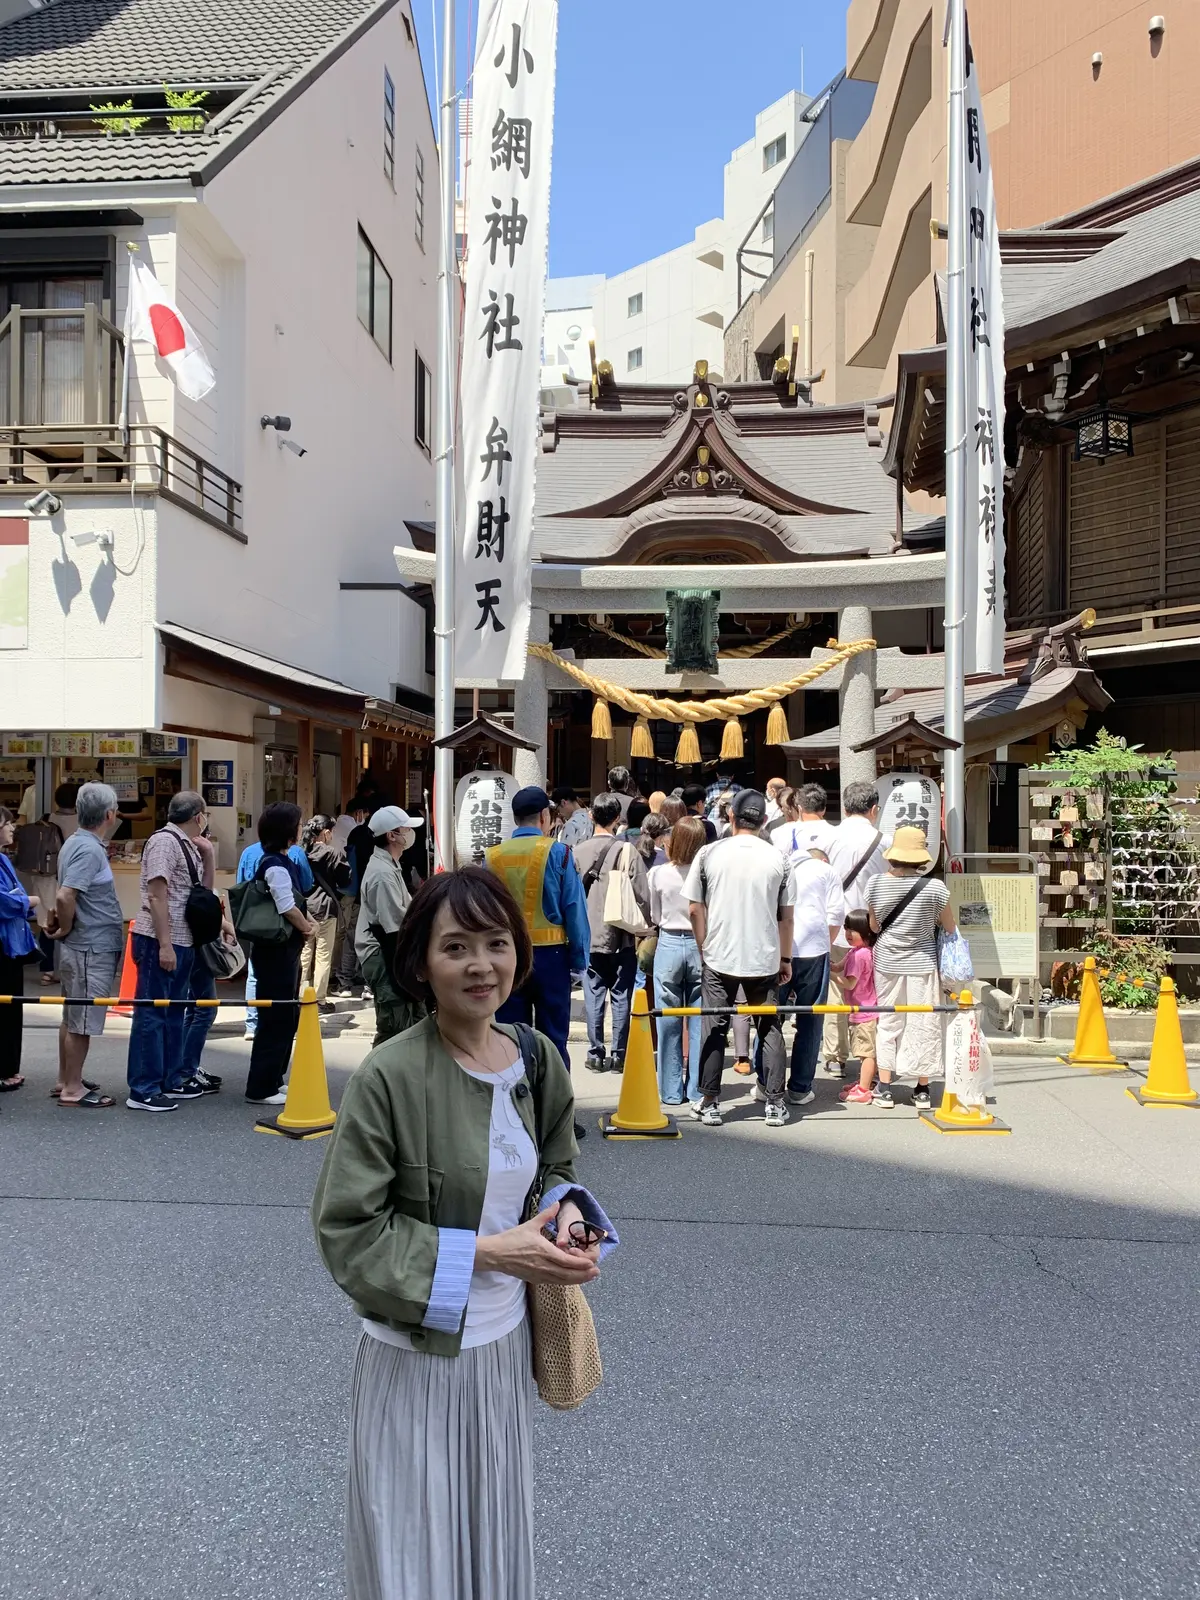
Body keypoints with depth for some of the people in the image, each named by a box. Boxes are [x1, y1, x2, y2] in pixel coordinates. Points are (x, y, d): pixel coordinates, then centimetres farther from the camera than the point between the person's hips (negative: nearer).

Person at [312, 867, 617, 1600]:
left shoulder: (539, 1059, -5)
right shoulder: (388, 1078, -21)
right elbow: (346, 1231, -17)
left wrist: (570, 1217, -11)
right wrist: (485, 1251, -22)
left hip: (506, 1346, 5)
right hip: (415, 1358, -5)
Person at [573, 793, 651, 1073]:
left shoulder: (578, 852, -3)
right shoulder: (627, 851, -11)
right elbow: (642, 896, -10)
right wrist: (642, 928, 4)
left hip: (589, 935, 2)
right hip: (622, 936, -2)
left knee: (594, 996, 8)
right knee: (621, 997, 7)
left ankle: (595, 1054, 13)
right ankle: (619, 1055, 11)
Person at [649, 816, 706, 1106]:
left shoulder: (658, 874, -8)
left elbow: (655, 917, 4)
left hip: (669, 944, 0)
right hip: (701, 945, 0)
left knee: (669, 1022, 9)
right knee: (700, 1021, 9)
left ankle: (671, 1090, 14)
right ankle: (698, 1089, 14)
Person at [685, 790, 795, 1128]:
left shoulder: (710, 853, -4)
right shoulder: (777, 859, -2)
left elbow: (695, 909, -1)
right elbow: (786, 915, 3)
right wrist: (786, 958, 13)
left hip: (718, 959, -1)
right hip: (764, 959, 1)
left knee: (714, 1030, 9)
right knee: (770, 1029, 12)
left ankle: (710, 1104, 13)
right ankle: (775, 1105, 14)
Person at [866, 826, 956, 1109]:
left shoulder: (875, 884, -8)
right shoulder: (934, 888, -16)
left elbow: (874, 926, 3)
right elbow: (950, 928, -3)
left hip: (886, 962, 2)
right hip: (922, 964, -2)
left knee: (887, 1023, 12)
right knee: (923, 1024, 9)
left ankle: (884, 1089, 14)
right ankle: (922, 1090, 17)